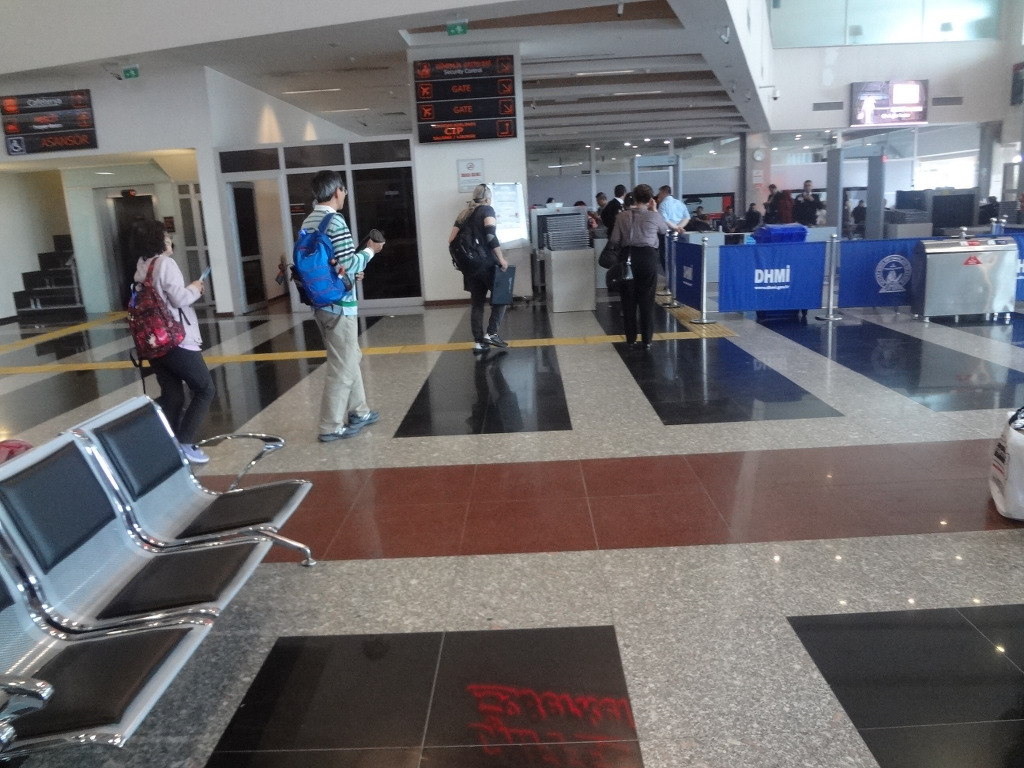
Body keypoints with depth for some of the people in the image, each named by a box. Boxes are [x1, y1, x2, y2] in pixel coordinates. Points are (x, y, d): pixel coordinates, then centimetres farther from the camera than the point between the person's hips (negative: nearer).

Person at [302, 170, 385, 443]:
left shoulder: (308, 223, 11)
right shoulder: (335, 221, -16)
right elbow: (348, 265, -20)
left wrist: (352, 273, 14)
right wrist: (370, 250, -3)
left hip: (320, 303, 9)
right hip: (339, 305, -9)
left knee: (350, 358, 21)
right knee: (342, 367, 0)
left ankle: (358, 412, 31)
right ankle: (330, 427, 7)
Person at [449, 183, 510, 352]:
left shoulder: (463, 215, 13)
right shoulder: (487, 210, -4)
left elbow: (452, 240, 9)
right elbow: (491, 235, -19)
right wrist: (501, 259, -17)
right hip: (487, 263, -6)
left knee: (477, 303, 11)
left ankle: (478, 342, 10)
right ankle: (491, 333, -1)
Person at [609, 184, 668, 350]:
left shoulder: (623, 216, 1)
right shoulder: (654, 216, -3)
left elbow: (615, 240, -1)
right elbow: (664, 230, 17)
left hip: (628, 257, 2)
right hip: (648, 257, -2)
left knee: (628, 299, 9)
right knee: (647, 300, 4)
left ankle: (631, 339, 12)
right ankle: (646, 340, 6)